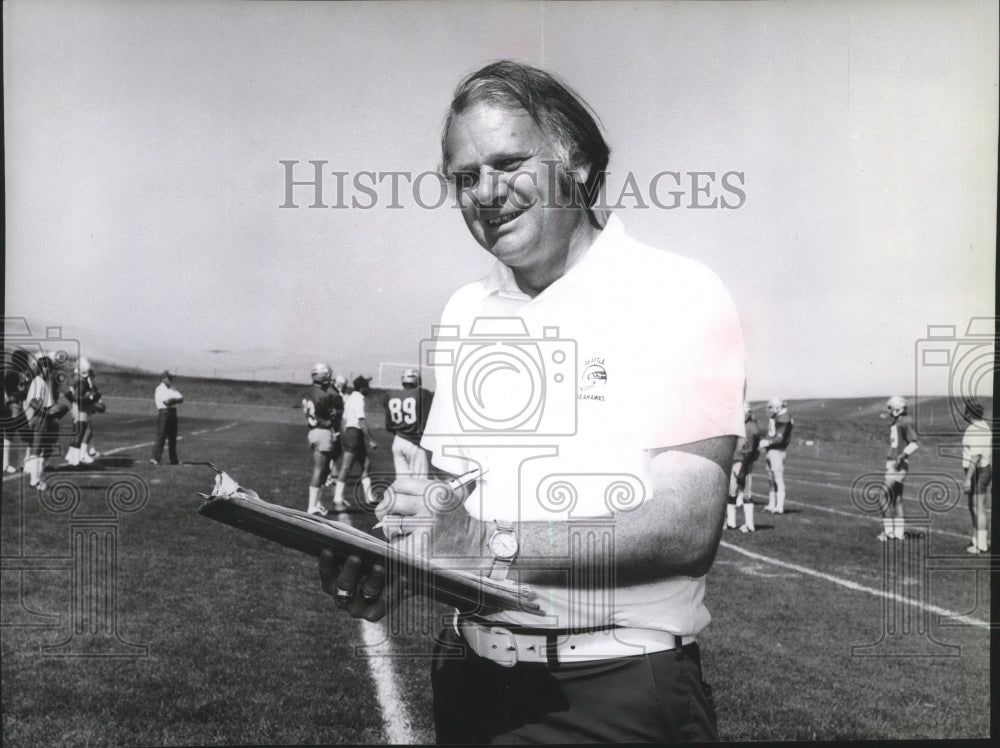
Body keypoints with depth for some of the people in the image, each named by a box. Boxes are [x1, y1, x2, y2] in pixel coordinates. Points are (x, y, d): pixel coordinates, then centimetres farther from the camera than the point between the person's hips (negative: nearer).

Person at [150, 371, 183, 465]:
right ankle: (155, 458, -10)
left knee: (172, 437, 9)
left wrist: (172, 400, -9)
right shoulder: (160, 389, -3)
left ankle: (173, 459, 14)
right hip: (164, 412, -8)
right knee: (161, 436, -10)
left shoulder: (171, 389, 20)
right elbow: (167, 401, -18)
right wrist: (176, 399, -4)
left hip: (172, 412, 8)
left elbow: (181, 398, 7)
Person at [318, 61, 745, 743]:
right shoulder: (465, 312, 8)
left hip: (620, 692, -5)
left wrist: (493, 542, -26)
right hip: (470, 678, 6)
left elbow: (688, 526, -20)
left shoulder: (679, 296, -11)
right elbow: (452, 491, 10)